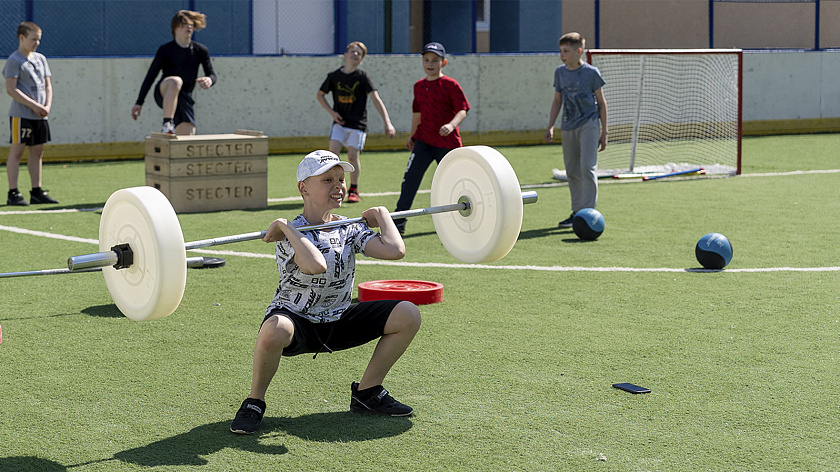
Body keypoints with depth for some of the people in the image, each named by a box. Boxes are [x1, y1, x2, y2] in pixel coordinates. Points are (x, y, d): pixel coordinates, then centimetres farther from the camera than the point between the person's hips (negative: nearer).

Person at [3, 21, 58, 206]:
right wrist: (34, 105, -16)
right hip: (21, 114, -7)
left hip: (40, 115, 7)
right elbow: (11, 89, -14)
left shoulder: (40, 59, 14)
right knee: (17, 151, -3)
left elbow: (47, 85, 18)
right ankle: (13, 193, -1)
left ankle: (37, 191, 15)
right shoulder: (14, 60, -7)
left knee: (37, 152, 9)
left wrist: (47, 105, 0)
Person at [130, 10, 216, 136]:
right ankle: (167, 125, -39)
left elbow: (212, 75, 7)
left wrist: (209, 80, -20)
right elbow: (150, 76, 0)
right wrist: (139, 102, -3)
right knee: (175, 81, -39)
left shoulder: (200, 50, 7)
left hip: (185, 98, 4)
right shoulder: (165, 50, -2)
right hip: (163, 93, -4)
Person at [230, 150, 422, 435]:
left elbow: (395, 250, -17)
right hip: (296, 322, -6)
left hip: (338, 321, 6)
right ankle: (254, 403, -14)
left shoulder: (349, 230, 0)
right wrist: (284, 227, -32)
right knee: (274, 331, -43)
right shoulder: (292, 234, -18)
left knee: (408, 315, -8)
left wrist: (381, 214, -3)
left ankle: (366, 393, 8)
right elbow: (316, 266, -42)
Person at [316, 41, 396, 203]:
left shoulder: (362, 77, -5)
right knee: (333, 153, -12)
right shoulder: (334, 76, 1)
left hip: (358, 123, -2)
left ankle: (354, 190, 12)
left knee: (353, 156, -6)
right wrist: (332, 112, 1)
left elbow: (376, 99, -11)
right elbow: (320, 95, 15)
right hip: (339, 122, 2)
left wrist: (387, 122, -20)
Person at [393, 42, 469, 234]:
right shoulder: (419, 86, 9)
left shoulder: (450, 85, -8)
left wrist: (452, 125, -31)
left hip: (447, 142, -4)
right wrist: (412, 135, 22)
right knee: (410, 177, -8)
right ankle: (399, 221, -6)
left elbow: (463, 110, -13)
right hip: (423, 140, 4)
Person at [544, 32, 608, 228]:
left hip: (589, 125, -5)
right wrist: (550, 127, 9)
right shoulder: (560, 73, 9)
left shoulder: (591, 73, -4)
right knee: (572, 171, 7)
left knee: (587, 167, -13)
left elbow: (601, 102, 1)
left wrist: (604, 132, 0)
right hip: (568, 127, 5)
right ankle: (577, 212, 15)